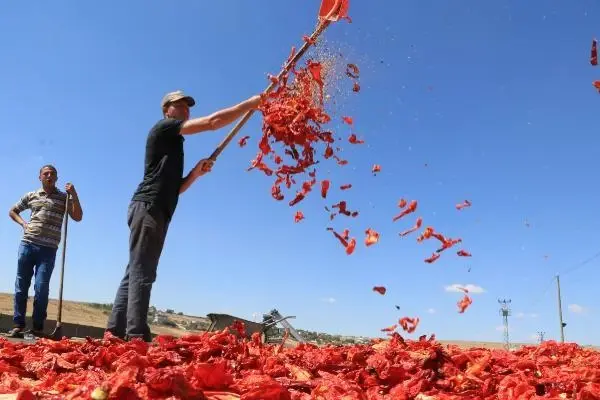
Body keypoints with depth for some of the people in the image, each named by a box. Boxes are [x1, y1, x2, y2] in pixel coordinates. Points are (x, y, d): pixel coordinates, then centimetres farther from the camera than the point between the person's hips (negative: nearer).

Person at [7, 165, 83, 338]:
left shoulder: (64, 197, 6)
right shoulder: (30, 196, 13)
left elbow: (78, 217, -4)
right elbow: (12, 211, 26)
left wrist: (74, 194, -14)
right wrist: (23, 224, 6)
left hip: (48, 249, -2)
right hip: (27, 244, 2)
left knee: (41, 287, -7)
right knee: (21, 285, 3)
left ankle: (38, 327, 0)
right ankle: (18, 324, 9)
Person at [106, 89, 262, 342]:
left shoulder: (173, 145, 29)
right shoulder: (164, 128, 1)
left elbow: (174, 188, 25)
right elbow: (212, 122, -10)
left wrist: (196, 172, 10)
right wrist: (252, 103, -6)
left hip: (155, 211, 10)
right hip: (148, 207, -10)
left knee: (135, 273, 6)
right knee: (141, 274, -16)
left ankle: (115, 332, 7)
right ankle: (136, 336, -19)